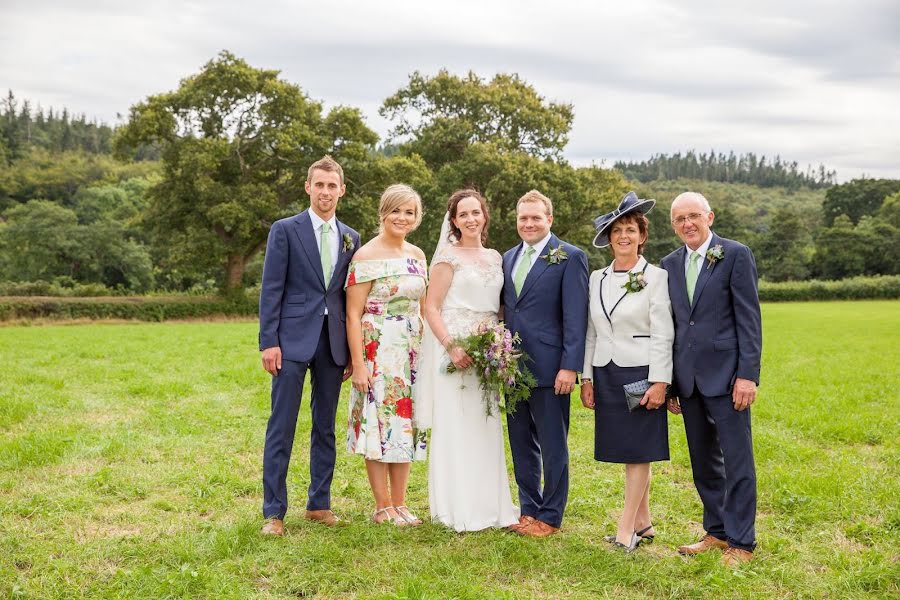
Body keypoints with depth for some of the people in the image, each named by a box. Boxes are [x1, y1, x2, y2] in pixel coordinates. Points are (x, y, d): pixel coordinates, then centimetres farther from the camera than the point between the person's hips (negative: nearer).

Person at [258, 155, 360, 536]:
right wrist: (269, 342, -11)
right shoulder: (285, 230, 0)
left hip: (333, 343, 4)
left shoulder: (351, 238, 12)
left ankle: (319, 503, 22)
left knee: (326, 426, 11)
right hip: (293, 340, -4)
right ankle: (274, 512, 6)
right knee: (281, 427, -2)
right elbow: (271, 289, -4)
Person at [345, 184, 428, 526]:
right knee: (379, 422, 0)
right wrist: (358, 364, -16)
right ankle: (383, 507, 12)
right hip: (377, 351, -6)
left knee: (406, 422, 9)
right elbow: (353, 314, -12)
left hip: (411, 352, 6)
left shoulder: (417, 256, 9)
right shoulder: (366, 257, -9)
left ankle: (399, 504, 20)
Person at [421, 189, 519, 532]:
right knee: (455, 426, -2)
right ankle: (458, 510, 7)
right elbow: (431, 308, -9)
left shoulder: (495, 258, 14)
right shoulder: (448, 256, -4)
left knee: (485, 426, 8)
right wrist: (452, 347, -20)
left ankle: (488, 506, 18)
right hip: (454, 351, -5)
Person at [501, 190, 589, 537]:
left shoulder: (569, 258, -5)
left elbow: (576, 317, -11)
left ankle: (550, 517, 15)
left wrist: (570, 366, -17)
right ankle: (529, 509, 26)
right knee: (521, 444, 14)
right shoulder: (509, 258, 14)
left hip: (549, 368, -6)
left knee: (553, 446, 4)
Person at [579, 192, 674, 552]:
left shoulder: (656, 277, -4)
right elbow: (590, 333, 12)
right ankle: (643, 524, 20)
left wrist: (659, 382, -14)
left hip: (640, 373, -5)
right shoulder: (597, 278, 10)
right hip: (605, 374, 5)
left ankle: (626, 530, 0)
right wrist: (586, 378, 8)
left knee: (638, 451, -3)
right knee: (625, 451, 10)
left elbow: (663, 335, -8)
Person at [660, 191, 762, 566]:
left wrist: (748, 375, -14)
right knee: (703, 461, 14)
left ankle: (741, 542, 11)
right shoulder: (669, 265, 11)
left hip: (725, 374, -5)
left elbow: (749, 319, -8)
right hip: (688, 378, 6)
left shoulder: (736, 255, -4)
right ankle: (717, 531, 27)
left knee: (737, 461, 1)